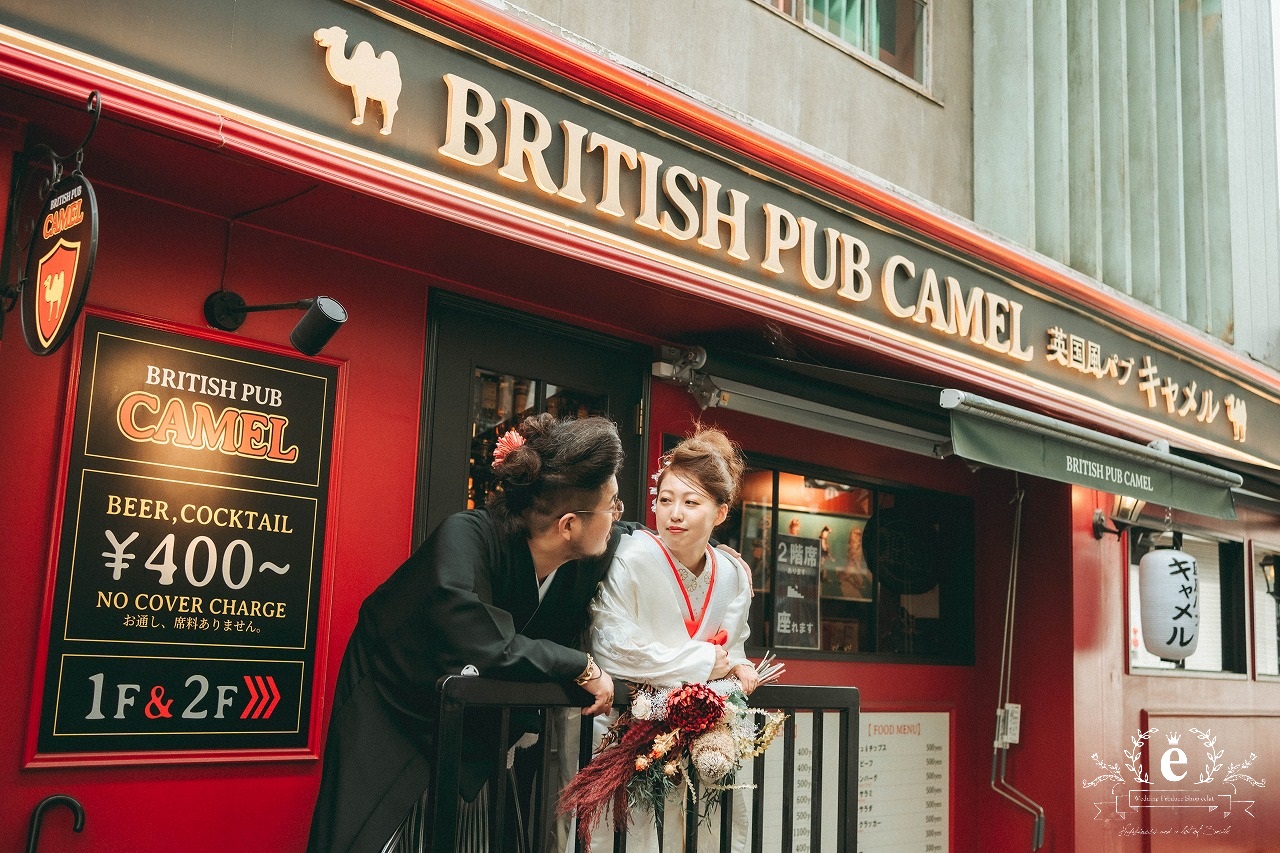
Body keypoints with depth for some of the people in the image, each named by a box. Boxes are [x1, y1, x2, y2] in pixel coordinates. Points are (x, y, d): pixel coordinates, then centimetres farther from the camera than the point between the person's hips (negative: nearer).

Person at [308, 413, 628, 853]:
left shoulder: (589, 557, -14)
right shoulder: (466, 538, -32)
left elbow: (630, 538, 10)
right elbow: (482, 646, -43)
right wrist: (583, 667, -31)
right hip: (389, 715, -5)